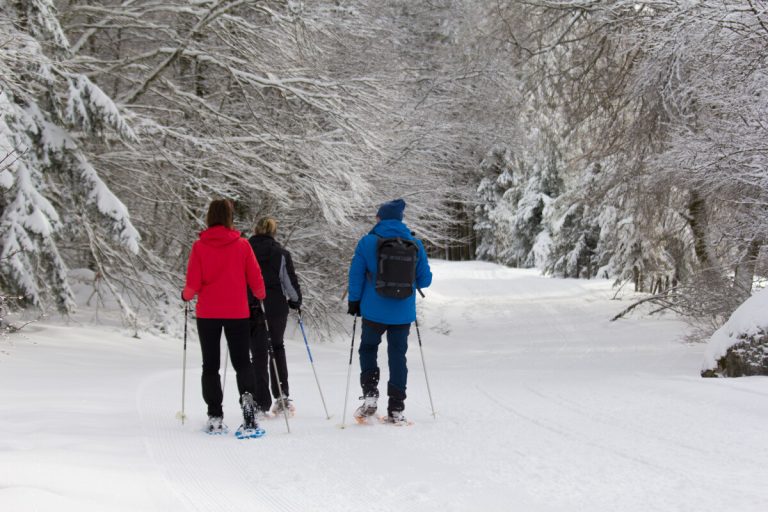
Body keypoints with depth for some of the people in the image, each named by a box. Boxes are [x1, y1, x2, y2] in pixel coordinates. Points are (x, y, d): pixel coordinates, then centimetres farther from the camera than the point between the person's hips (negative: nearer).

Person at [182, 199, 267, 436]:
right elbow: (255, 278, -1)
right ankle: (247, 395, -18)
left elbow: (193, 283, -7)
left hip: (208, 313, 0)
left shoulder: (199, 247, -5)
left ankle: (215, 417, 7)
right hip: (237, 312, 0)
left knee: (211, 365, 10)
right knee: (241, 361, 10)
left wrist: (186, 296, 15)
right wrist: (261, 295, 19)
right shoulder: (242, 245, -3)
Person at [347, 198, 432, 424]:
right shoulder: (415, 245, 0)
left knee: (368, 349, 18)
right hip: (403, 314, 2)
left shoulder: (368, 242, -7)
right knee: (398, 355, 9)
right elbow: (425, 280, 4)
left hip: (374, 311, -2)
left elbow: (356, 275, -5)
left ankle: (370, 394, 1)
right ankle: (396, 409, 8)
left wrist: (354, 302, 7)